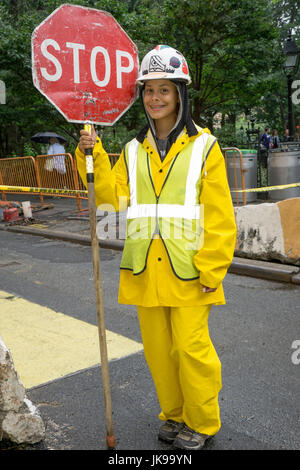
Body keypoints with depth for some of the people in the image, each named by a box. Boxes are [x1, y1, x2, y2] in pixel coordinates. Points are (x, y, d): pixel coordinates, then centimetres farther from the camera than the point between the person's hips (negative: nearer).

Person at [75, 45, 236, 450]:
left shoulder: (203, 146, -2)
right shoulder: (134, 150, 11)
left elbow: (219, 215, -6)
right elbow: (113, 196, 0)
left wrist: (212, 268, -11)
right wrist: (94, 157, -9)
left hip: (188, 270, -4)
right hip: (145, 269, 4)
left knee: (191, 347, 2)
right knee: (158, 349, 13)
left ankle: (202, 423, 25)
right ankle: (174, 415, 35)